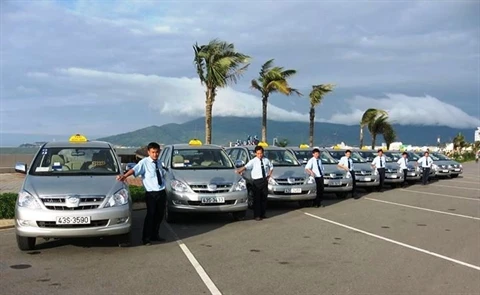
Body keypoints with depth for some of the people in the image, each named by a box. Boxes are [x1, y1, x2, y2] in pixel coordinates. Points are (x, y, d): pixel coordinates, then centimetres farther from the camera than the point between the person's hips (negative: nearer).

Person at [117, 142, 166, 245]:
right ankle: (146, 238, 1)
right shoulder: (144, 162, -8)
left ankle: (154, 235, 28)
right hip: (151, 194, -6)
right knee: (150, 215, -9)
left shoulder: (159, 163, 11)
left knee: (159, 215, 12)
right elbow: (134, 170, -24)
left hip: (161, 193, 6)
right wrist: (124, 176, -42)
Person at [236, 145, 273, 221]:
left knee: (264, 198, 10)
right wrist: (239, 170, -44)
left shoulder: (266, 160, 7)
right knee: (257, 198, -4)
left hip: (265, 180, 4)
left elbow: (271, 167, 25)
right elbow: (246, 166, -26)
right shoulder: (253, 161, -8)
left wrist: (269, 176, 12)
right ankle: (257, 215, 0)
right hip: (257, 181, -4)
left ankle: (263, 214, 21)